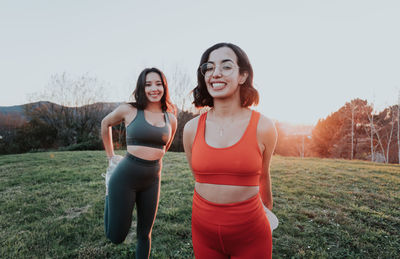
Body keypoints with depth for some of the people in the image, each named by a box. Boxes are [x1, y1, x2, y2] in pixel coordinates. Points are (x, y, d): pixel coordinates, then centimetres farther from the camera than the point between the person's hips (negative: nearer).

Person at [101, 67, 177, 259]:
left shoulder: (171, 119, 2)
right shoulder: (129, 110, -7)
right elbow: (105, 123, 12)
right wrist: (110, 155, 13)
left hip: (152, 181, 3)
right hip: (125, 177, -3)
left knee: (145, 235, 15)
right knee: (116, 237, 8)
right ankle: (110, 197, 33)